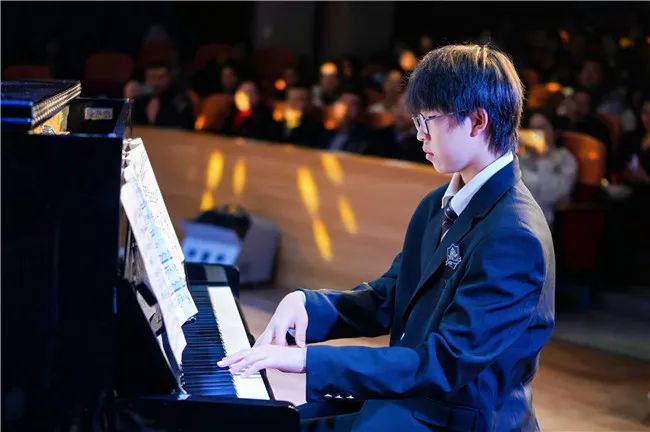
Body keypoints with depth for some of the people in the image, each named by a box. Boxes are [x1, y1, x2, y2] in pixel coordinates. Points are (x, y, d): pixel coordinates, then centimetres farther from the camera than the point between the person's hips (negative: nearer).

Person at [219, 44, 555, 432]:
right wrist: (306, 303, -8)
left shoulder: (515, 237, -23)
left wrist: (310, 359, -29)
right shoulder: (438, 207, 7)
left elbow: (446, 365, -27)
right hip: (405, 395, 8)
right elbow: (387, 302, 11)